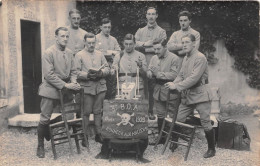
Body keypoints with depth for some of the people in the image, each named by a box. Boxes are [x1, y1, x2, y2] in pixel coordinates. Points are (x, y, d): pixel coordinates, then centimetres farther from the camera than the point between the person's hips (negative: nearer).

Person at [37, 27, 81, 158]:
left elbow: (73, 71, 13)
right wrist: (65, 85, -20)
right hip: (51, 89, -6)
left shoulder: (69, 53, 7)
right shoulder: (49, 53, -12)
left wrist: (73, 83, -7)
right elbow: (49, 75, -17)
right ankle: (40, 146, 16)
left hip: (65, 89, 6)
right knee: (45, 119, -1)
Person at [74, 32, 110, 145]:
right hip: (86, 87, -4)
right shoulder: (79, 55, 3)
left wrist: (101, 72, -9)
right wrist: (87, 75, -20)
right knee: (86, 112, -1)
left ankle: (98, 134, 19)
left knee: (98, 111, 9)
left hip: (100, 86, 4)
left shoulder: (100, 54, 16)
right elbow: (77, 72, -5)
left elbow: (107, 68, 12)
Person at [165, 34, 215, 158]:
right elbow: (181, 75, 13)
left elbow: (194, 78, -22)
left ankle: (211, 149, 17)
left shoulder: (200, 58, -14)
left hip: (200, 94, -7)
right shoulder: (186, 58, 12)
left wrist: (177, 86, -21)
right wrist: (173, 84, -7)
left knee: (206, 123, 1)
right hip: (187, 94, 7)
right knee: (178, 119, 6)